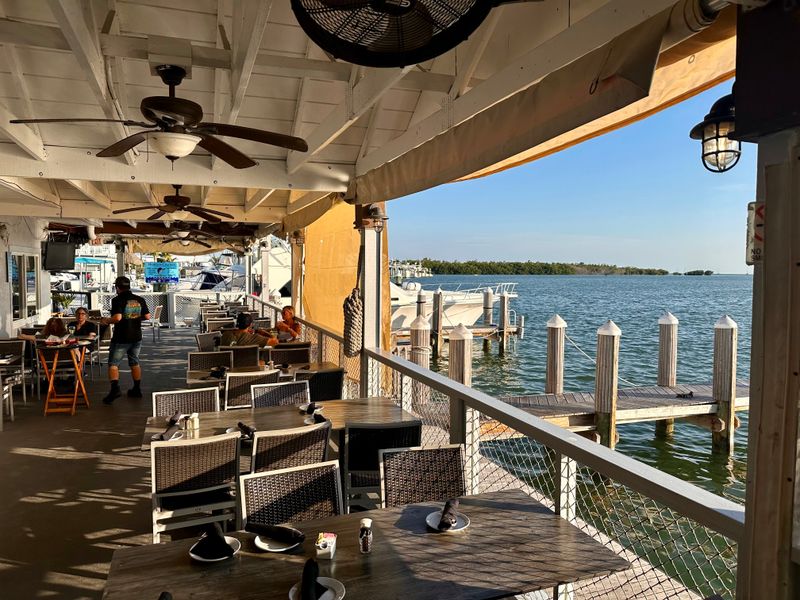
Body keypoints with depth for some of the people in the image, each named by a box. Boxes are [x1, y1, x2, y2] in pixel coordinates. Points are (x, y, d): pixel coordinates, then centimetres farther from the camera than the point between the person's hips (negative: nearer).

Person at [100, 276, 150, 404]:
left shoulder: (117, 300, -12)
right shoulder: (140, 300, 3)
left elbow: (117, 317, -23)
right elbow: (147, 316, 5)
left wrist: (106, 320, -6)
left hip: (121, 338, -5)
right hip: (136, 337, 5)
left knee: (113, 363, 2)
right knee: (134, 362, 17)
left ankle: (115, 388, -15)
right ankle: (137, 389, 20)